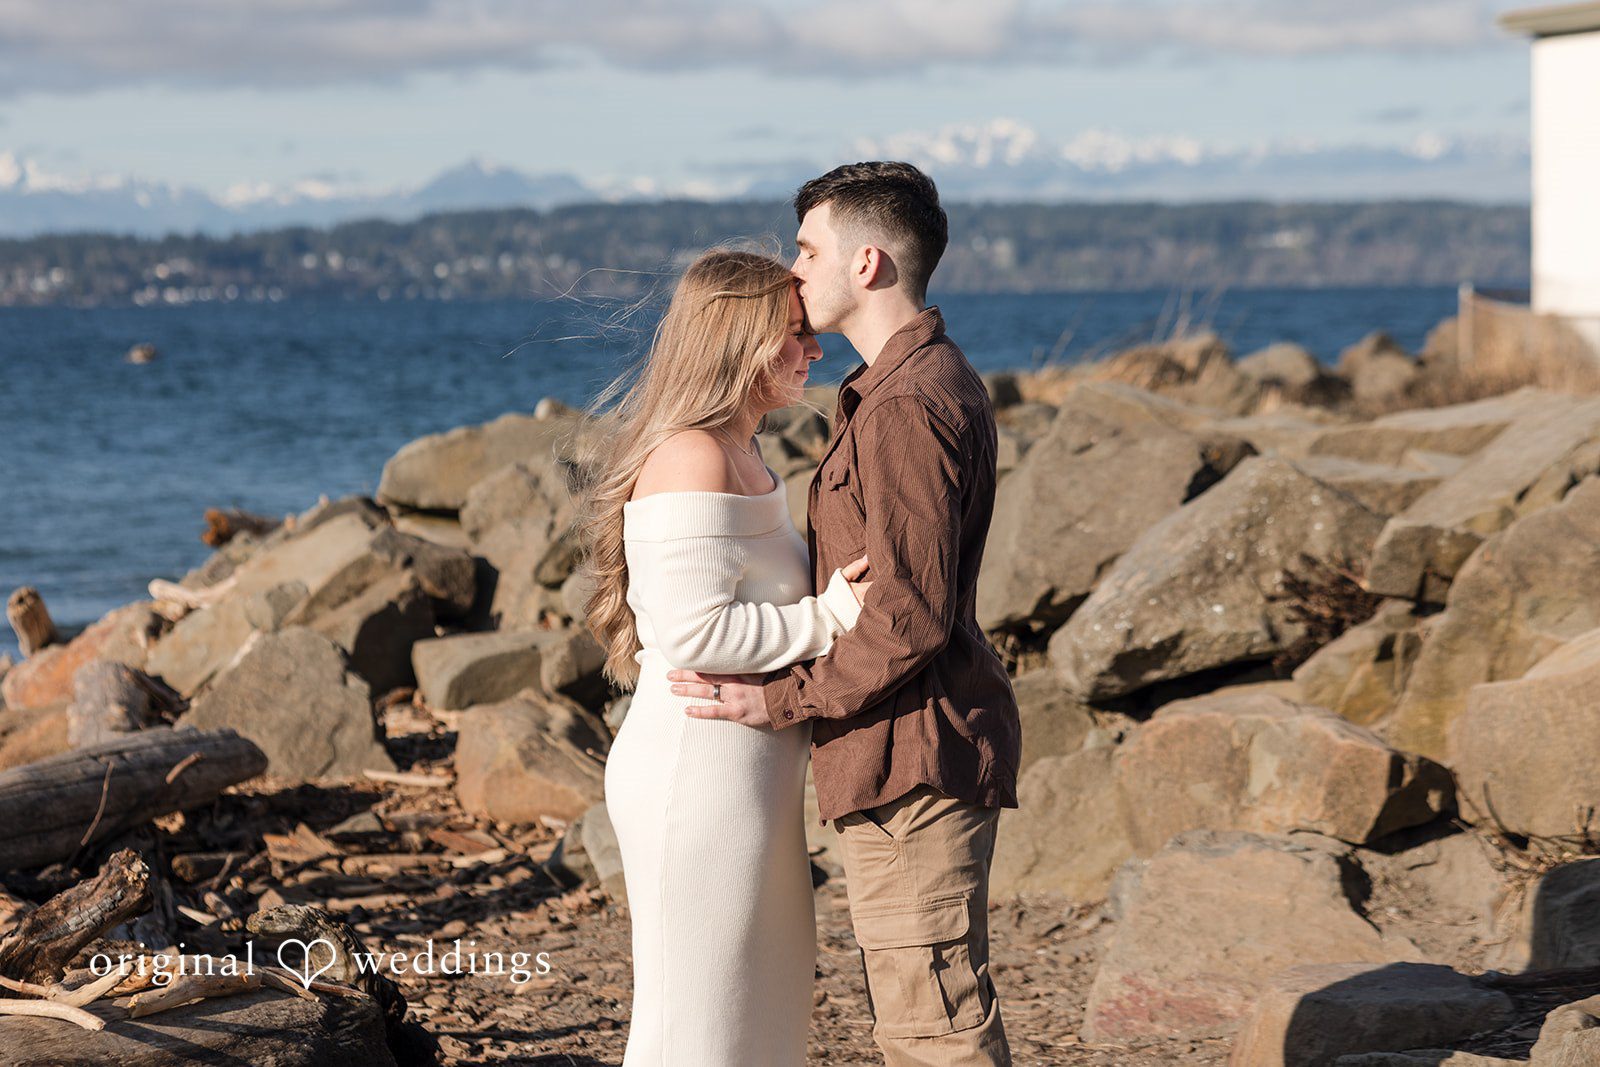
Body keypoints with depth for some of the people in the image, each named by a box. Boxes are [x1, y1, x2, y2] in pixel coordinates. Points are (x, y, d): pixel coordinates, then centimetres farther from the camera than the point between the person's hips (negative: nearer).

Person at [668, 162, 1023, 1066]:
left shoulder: (905, 408, -19)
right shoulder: (936, 381, 16)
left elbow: (910, 619, -23)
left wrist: (781, 701, -15)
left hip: (911, 756, -11)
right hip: (916, 754, 11)